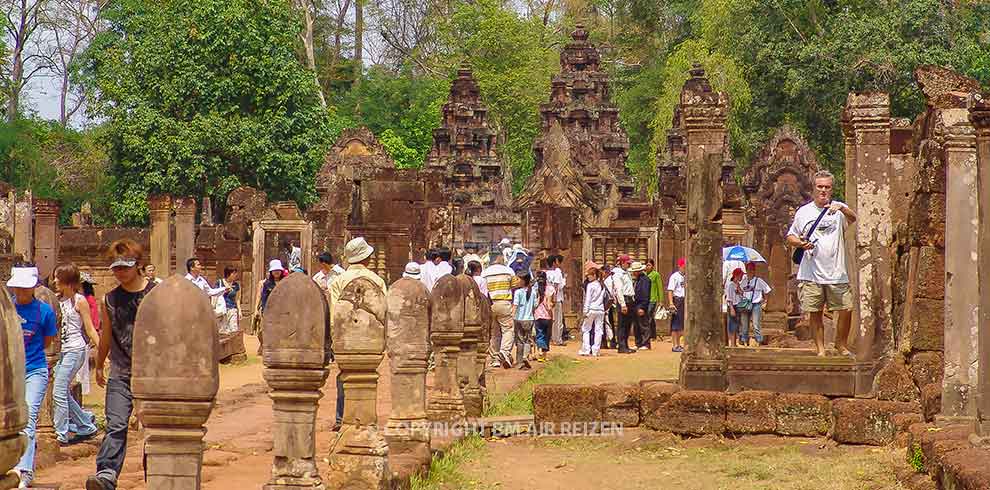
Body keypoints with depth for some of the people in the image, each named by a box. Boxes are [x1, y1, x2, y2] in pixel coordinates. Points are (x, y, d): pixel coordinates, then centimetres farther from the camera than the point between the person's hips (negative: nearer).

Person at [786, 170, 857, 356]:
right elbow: (790, 237, 14)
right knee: (815, 313, 4)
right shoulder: (803, 212, 9)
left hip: (836, 273, -1)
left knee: (846, 310, -2)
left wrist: (842, 208, -38)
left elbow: (853, 219, -17)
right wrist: (800, 243, -8)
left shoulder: (839, 209, 4)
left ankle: (841, 343, 19)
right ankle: (820, 349, 14)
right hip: (811, 273, 1)